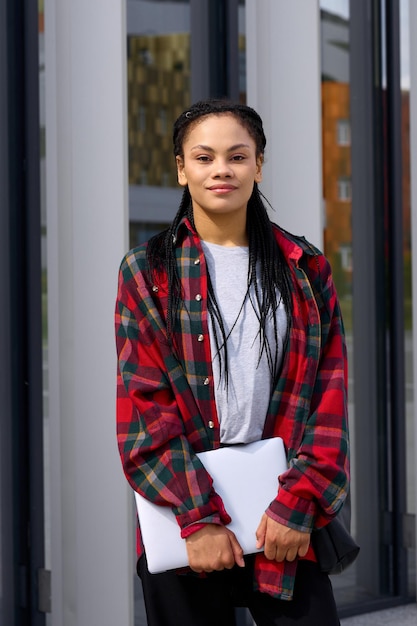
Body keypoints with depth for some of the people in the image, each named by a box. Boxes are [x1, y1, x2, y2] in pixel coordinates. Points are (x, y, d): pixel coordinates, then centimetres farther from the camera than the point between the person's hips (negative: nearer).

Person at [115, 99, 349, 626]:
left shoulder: (305, 269, 9)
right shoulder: (148, 271, 4)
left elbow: (330, 393, 2)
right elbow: (142, 404, -4)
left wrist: (298, 501, -11)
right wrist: (198, 517, -13)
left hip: (287, 521, 1)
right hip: (183, 515, -1)